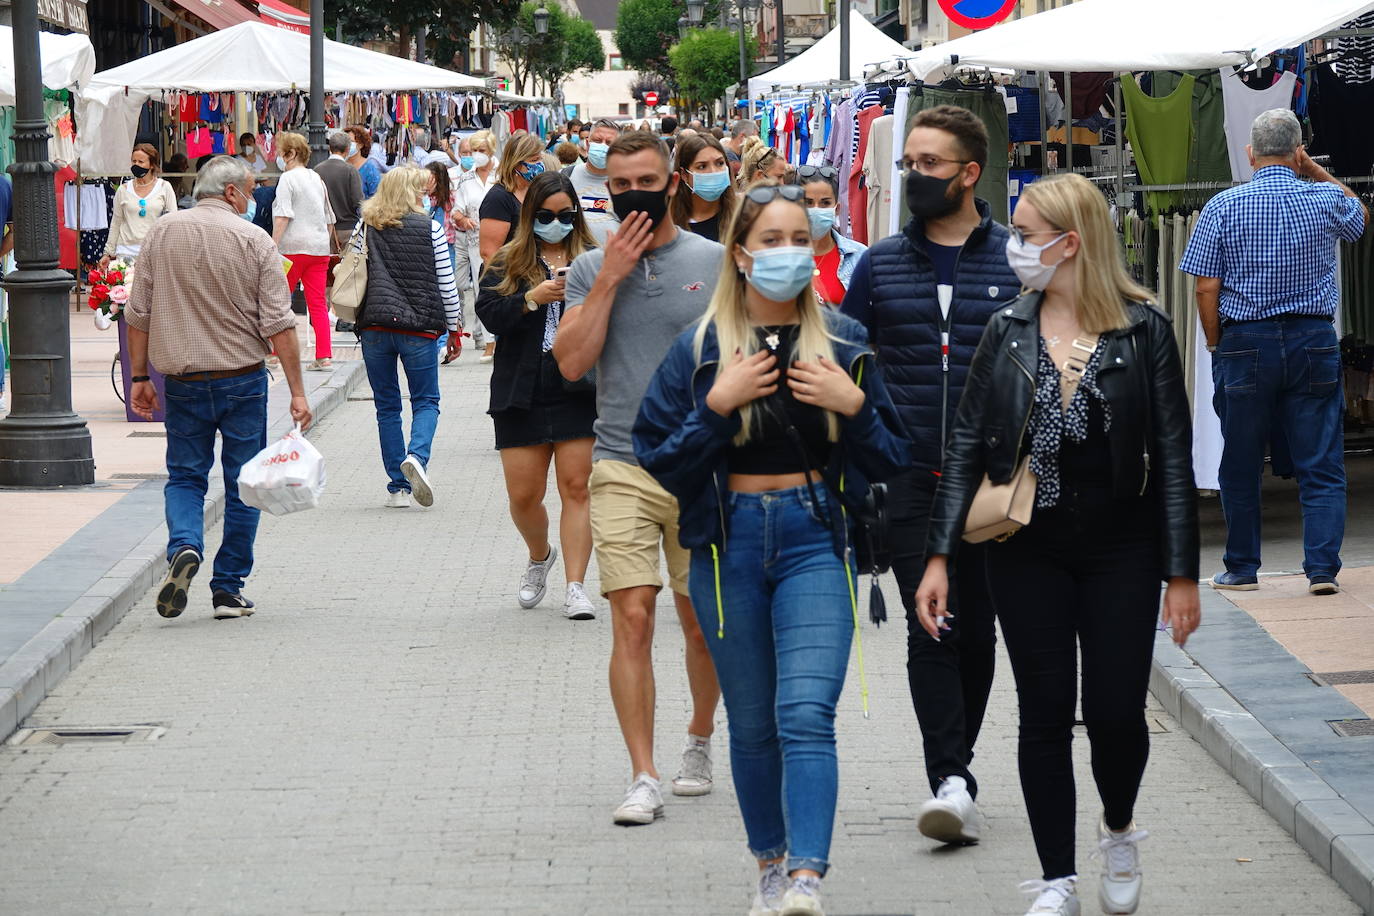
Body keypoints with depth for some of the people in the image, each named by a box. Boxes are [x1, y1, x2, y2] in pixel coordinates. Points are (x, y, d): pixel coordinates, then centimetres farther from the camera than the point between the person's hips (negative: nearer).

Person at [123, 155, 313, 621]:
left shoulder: (161, 234, 1)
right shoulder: (254, 241, -7)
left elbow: (138, 314, 2)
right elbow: (278, 323, -10)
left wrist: (140, 377, 11)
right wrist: (297, 391, -7)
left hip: (182, 379, 2)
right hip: (242, 378, -2)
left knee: (185, 477, 12)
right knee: (242, 485, 9)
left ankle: (184, 547, -16)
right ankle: (229, 588, 11)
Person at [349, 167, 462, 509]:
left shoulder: (365, 229, 4)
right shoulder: (429, 229, -2)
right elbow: (446, 284, 1)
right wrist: (454, 328, 11)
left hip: (374, 327, 2)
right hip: (419, 327, -2)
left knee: (387, 406, 9)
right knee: (426, 401, 9)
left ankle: (398, 487, 7)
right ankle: (417, 456, -20)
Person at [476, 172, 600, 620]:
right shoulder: (507, 263, 8)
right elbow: (490, 313, -4)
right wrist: (532, 298, -18)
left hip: (579, 392, -1)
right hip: (522, 394, 2)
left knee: (577, 488, -6)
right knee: (523, 495, 4)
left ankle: (576, 586, -2)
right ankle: (540, 557, 34)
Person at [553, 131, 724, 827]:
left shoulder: (714, 262, 3)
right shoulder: (591, 269, 7)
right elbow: (571, 362, -4)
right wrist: (609, 279, -9)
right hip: (622, 468, 0)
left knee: (701, 620, 9)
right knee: (632, 617, -10)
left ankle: (700, 739, 33)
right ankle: (643, 778, -10)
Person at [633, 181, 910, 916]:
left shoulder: (844, 343, 3)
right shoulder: (700, 349, 1)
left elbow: (892, 461, 6)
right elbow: (659, 462, -2)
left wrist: (854, 406, -11)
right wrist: (717, 404, -15)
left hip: (815, 539, -1)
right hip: (728, 547, 1)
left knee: (806, 713, -16)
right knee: (753, 722, 10)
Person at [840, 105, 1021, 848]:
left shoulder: (1018, 262, 3)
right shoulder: (879, 266, 7)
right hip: (910, 481, 0)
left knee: (976, 630, 9)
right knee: (930, 629, -8)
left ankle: (954, 768, 25)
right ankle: (953, 782, -11)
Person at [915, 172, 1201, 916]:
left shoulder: (1142, 331, -4)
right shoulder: (1007, 333, 2)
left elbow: (1173, 456, -3)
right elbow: (966, 447, 3)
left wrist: (1182, 573, -6)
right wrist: (940, 557, -4)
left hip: (1120, 553, -2)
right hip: (1028, 554, 2)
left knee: (1117, 715, -2)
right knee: (1045, 716, 3)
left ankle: (1119, 830, 29)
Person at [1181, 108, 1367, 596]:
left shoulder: (1223, 207, -5)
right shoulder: (1326, 200, -1)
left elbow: (1207, 289, -6)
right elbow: (1360, 216, 25)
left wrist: (1217, 348, 6)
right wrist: (1314, 170, 21)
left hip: (1245, 343, -1)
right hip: (1314, 341, 1)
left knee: (1241, 466, 10)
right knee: (1322, 466, 4)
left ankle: (1241, 569, 17)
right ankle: (1322, 567, -4)